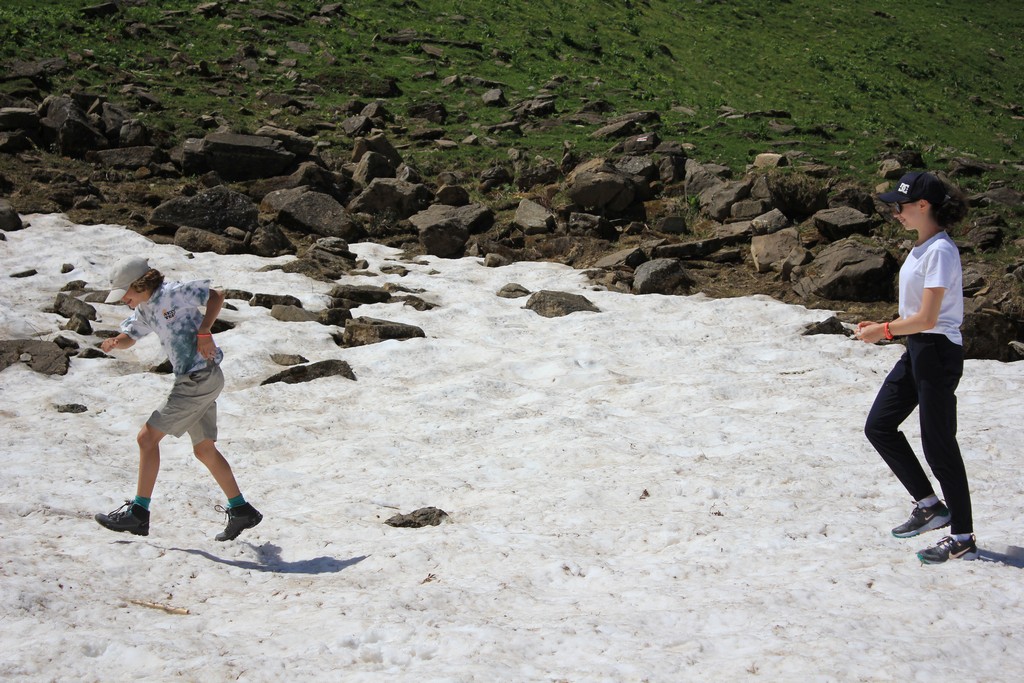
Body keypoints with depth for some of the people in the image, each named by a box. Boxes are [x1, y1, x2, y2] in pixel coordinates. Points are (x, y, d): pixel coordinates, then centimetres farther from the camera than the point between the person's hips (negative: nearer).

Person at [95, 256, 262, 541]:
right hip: (195, 380, 10)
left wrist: (204, 331, -18)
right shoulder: (144, 310, 12)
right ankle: (241, 511, 21)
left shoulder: (174, 293, -13)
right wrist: (113, 343, -4)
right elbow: (129, 337, 19)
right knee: (204, 449, 15)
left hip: (201, 377, -10)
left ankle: (138, 513, -3)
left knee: (148, 437, -7)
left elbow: (216, 296, -8)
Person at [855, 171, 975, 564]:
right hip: (917, 351, 10)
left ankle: (963, 539, 7)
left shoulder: (940, 251, -19)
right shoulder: (922, 248, 11)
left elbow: (926, 318, -22)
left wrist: (883, 331, -11)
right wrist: (885, 329, 7)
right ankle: (929, 505, 21)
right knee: (879, 426, 12)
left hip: (938, 353, -10)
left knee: (938, 445, -3)